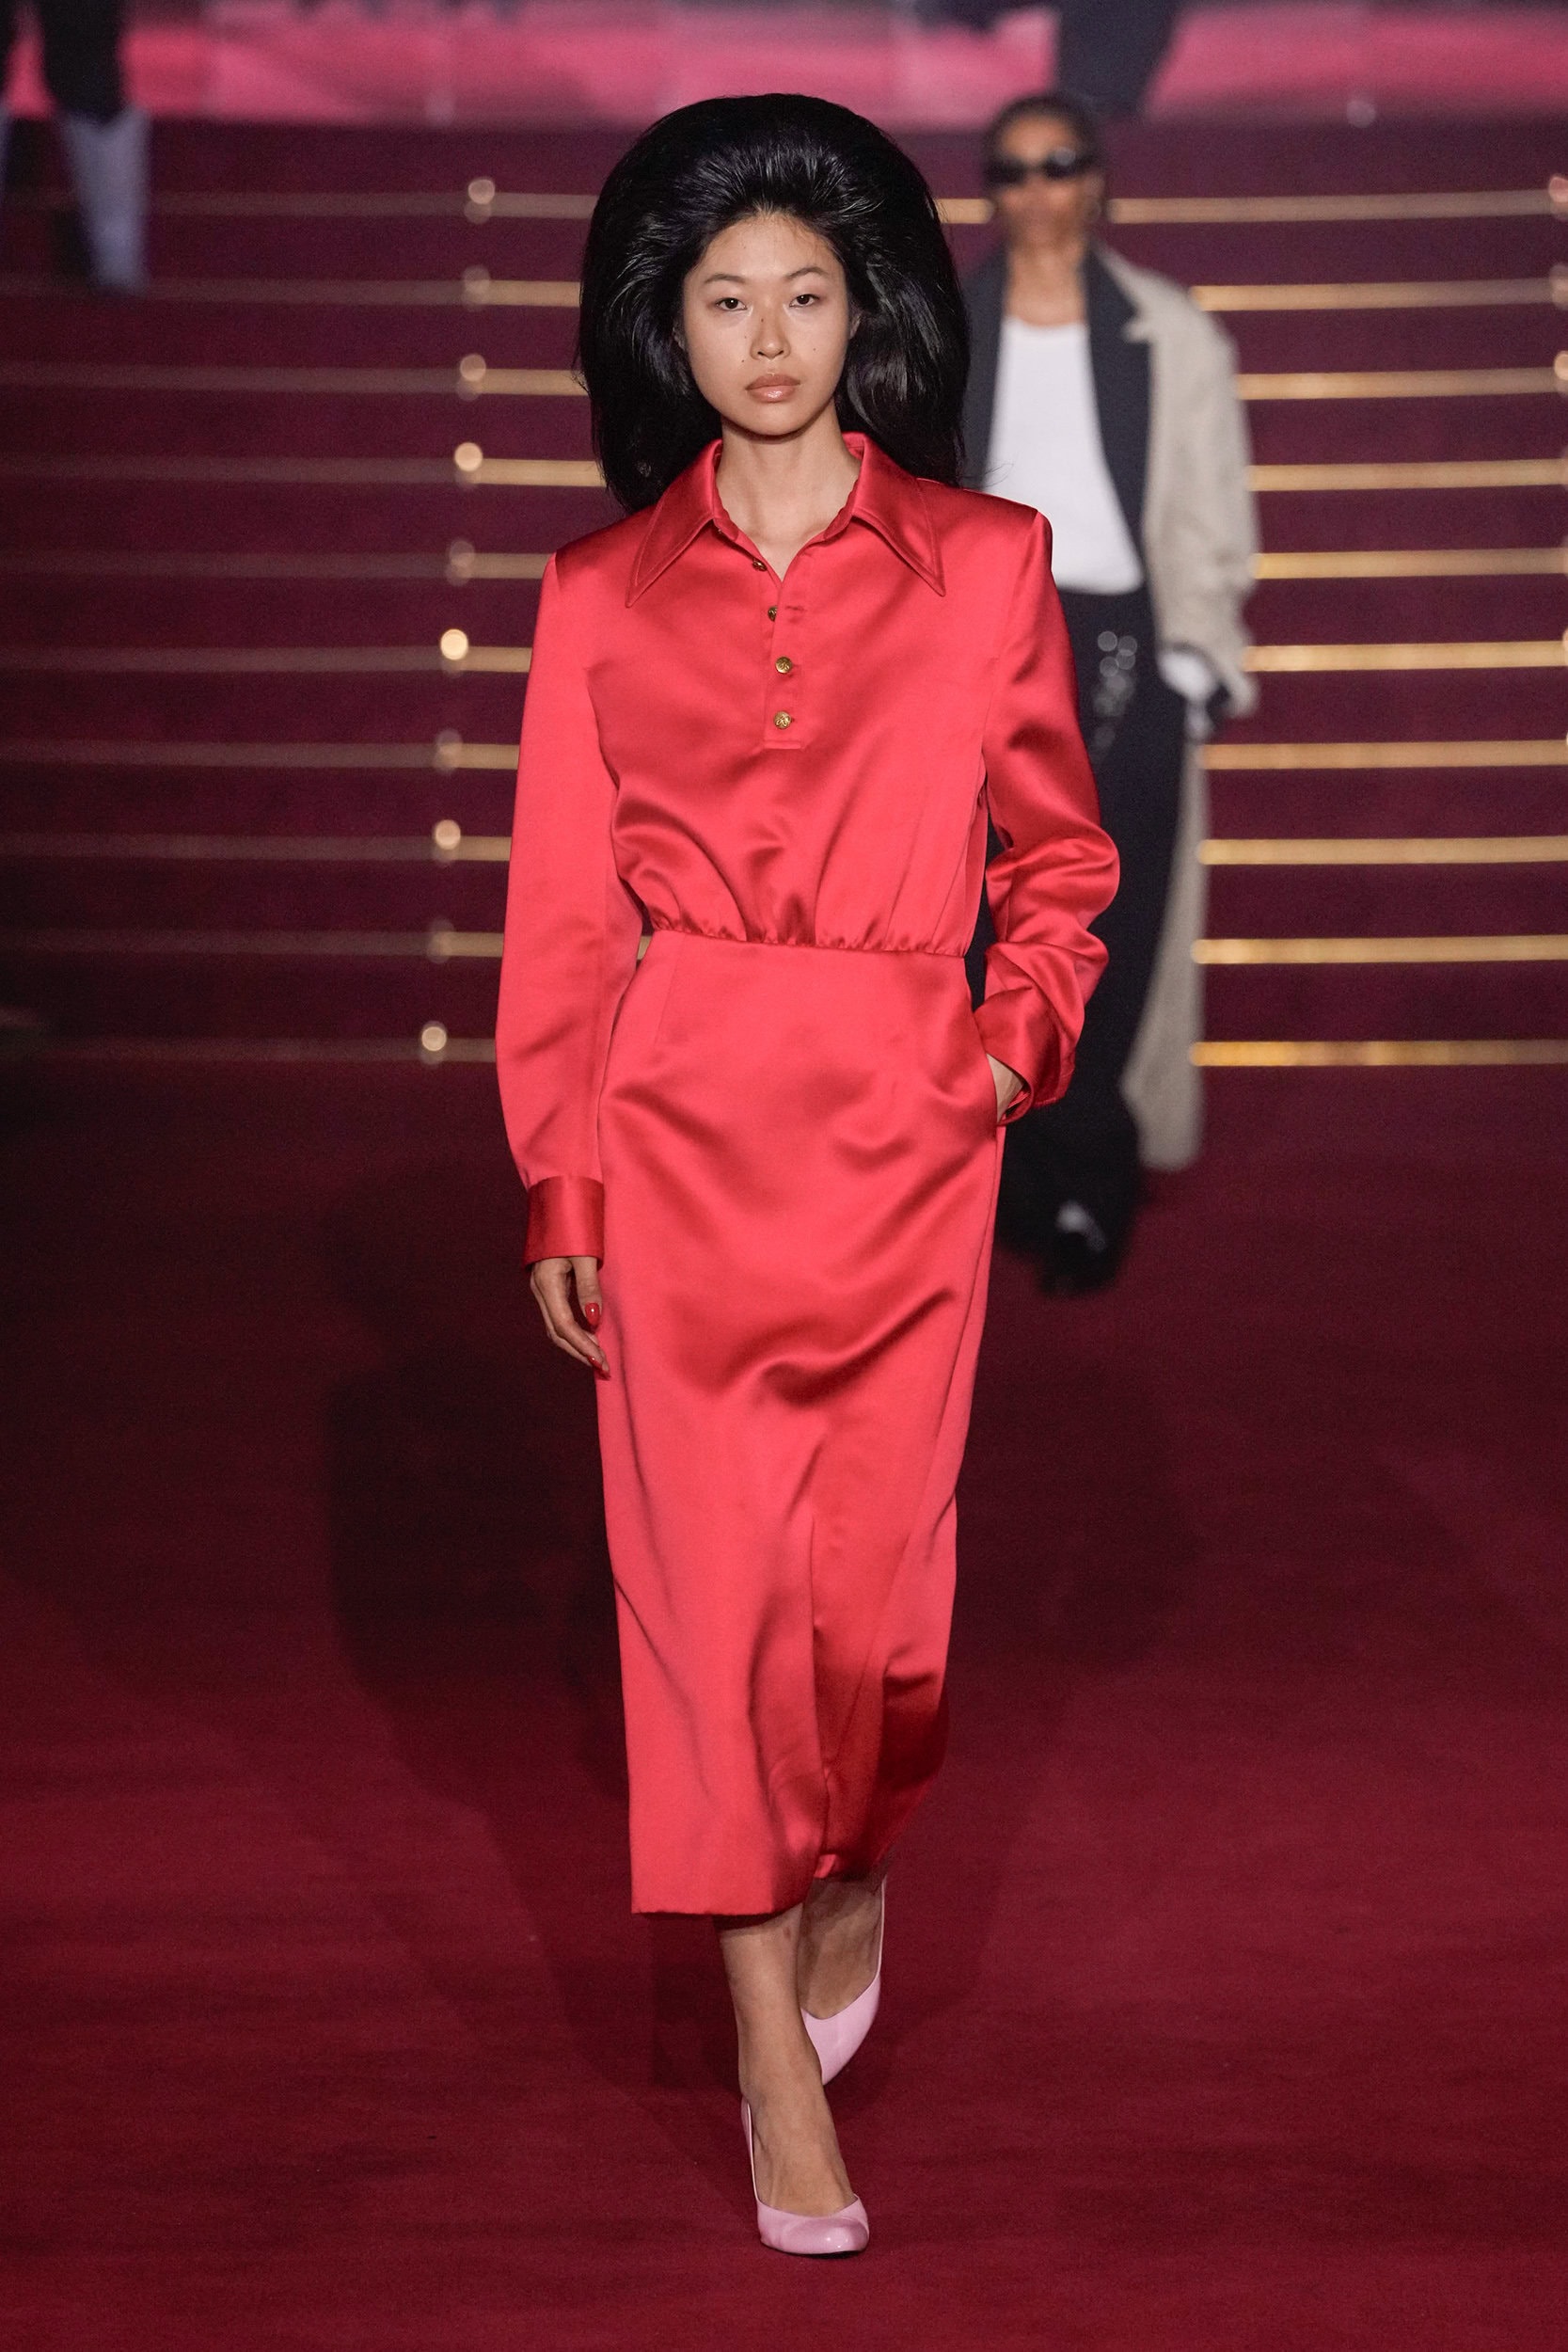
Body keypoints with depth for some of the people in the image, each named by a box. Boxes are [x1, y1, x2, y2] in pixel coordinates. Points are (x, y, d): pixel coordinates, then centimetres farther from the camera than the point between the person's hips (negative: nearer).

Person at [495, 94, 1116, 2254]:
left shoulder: (984, 564, 4)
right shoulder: (603, 595, 5)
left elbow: (1062, 854, 13)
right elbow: (559, 917, 6)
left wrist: (1020, 1038, -2)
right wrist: (555, 1190, 3)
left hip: (900, 1128, 0)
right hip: (679, 1130, 1)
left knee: (873, 1580, 1)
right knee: (710, 1581, 0)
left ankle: (855, 1879, 36)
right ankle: (776, 2058, 12)